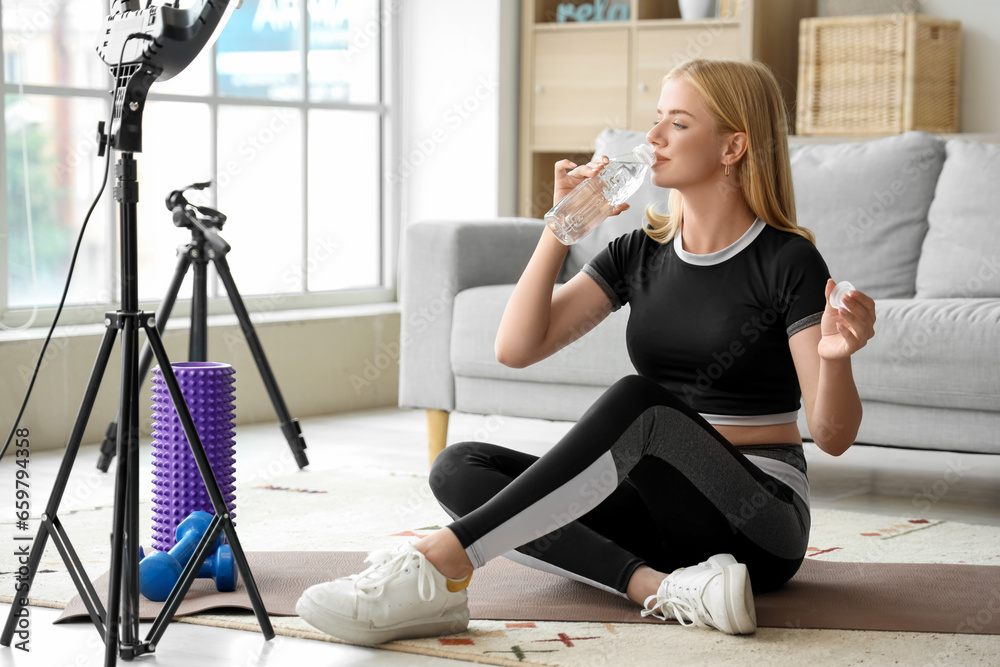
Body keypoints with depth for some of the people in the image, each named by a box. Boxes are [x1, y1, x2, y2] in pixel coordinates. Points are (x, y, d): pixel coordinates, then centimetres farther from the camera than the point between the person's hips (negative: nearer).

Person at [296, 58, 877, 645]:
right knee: (461, 469, -13)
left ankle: (435, 566, -40)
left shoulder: (786, 261, -6)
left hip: (761, 524, -6)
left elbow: (833, 435, -12)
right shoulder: (640, 254, 9)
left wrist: (836, 356, -33)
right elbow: (516, 348, -1)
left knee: (638, 401, -34)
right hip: (666, 511, 6)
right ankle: (659, 586, -31)